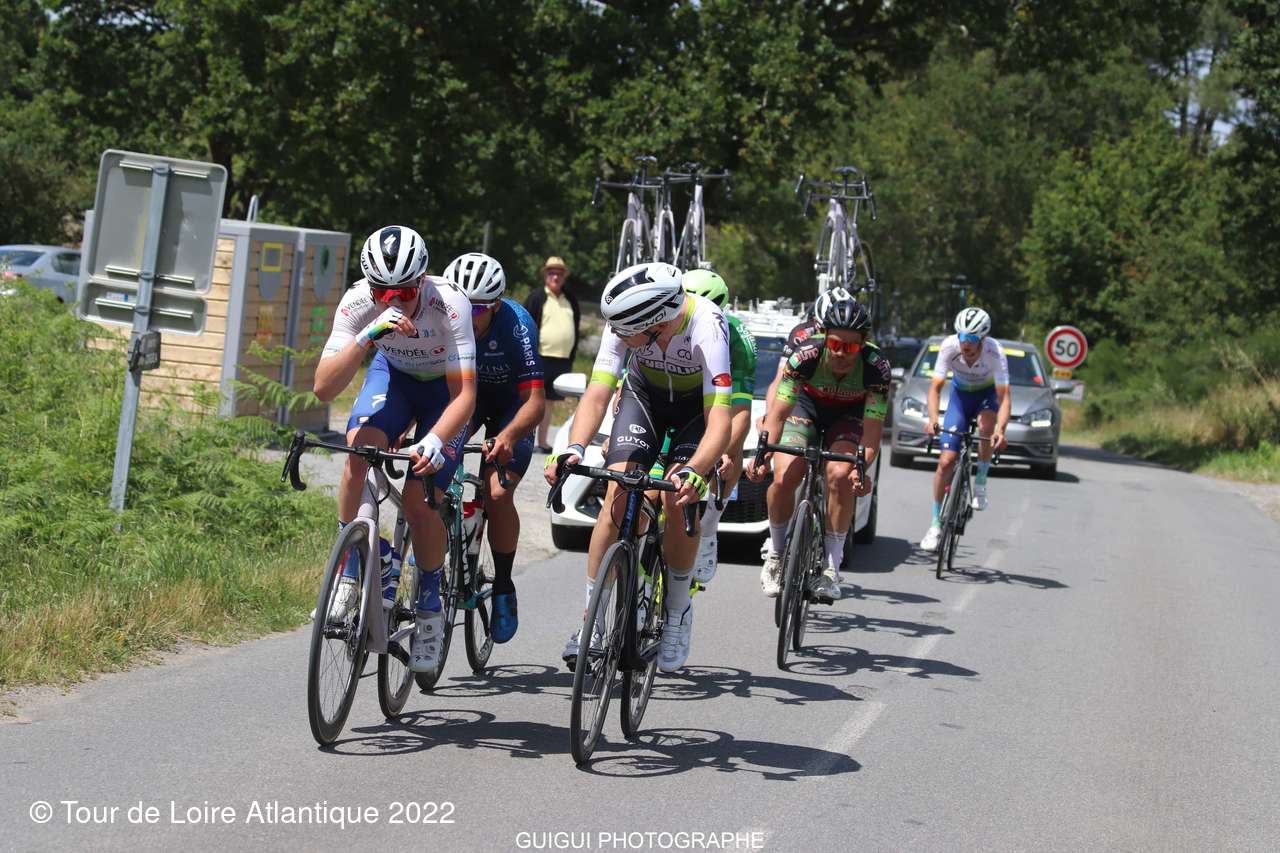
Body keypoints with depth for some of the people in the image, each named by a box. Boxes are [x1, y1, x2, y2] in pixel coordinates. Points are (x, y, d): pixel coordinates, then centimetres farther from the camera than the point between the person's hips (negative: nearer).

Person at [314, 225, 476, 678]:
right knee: (359, 450, -28)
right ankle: (353, 566, -9)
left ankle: (430, 607, 7)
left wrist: (435, 441, -55)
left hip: (445, 386, -2)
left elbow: (465, 395, -37)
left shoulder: (449, 305, -36)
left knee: (418, 499, -16)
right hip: (394, 373, 2)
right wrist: (368, 336, -48)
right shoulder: (357, 303, -29)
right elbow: (323, 387, -34)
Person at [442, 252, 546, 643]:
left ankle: (504, 588, -3)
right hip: (463, 394, 3)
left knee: (497, 493, -21)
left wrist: (508, 436, -54)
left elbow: (535, 401, -35)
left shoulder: (516, 326, -33)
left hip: (511, 406, -3)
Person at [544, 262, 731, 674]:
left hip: (700, 402, -3)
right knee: (618, 493, -16)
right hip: (646, 393, 3)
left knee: (679, 496, -23)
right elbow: (597, 393, -31)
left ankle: (678, 613, -1)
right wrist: (574, 449, -49)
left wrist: (693, 473, -62)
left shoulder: (707, 327, -40)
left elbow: (720, 420, -46)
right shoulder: (624, 323, -31)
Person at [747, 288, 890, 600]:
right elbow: (778, 413, -30)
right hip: (806, 405, 0)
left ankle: (832, 566, -14)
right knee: (784, 479, -20)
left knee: (840, 476, -27)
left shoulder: (876, 367, -32)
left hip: (849, 415, 0)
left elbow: (872, 430, -31)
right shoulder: (806, 355, -34)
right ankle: (775, 553, 6)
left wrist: (862, 468, -49)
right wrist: (762, 453, -45)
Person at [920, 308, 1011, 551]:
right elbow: (936, 387, -27)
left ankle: (981, 482, -13)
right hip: (961, 393, 1)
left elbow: (1004, 396, -36)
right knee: (946, 460, -8)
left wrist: (1000, 429, -53)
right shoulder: (949, 346, -28)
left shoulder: (995, 352, -32)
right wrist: (933, 419, -45)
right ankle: (935, 525, 3)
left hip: (988, 394, -1)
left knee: (986, 424, -37)